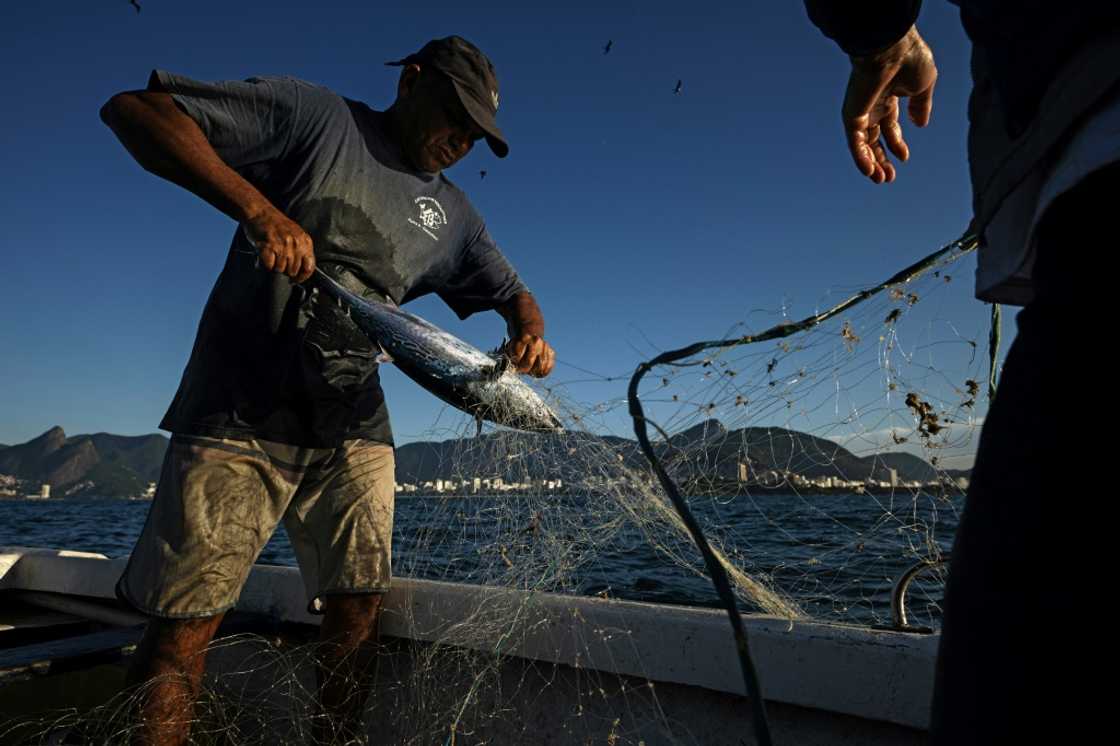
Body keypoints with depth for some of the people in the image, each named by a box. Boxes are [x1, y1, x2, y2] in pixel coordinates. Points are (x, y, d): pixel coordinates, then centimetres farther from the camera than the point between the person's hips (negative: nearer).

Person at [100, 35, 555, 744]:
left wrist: (530, 335, -5)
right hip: (240, 413, -4)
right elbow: (133, 108, -6)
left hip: (353, 428, 5)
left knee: (357, 613, 2)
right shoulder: (314, 115, 0)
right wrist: (257, 208, -22)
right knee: (182, 626, -2)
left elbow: (513, 293, 20)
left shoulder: (451, 214, 15)